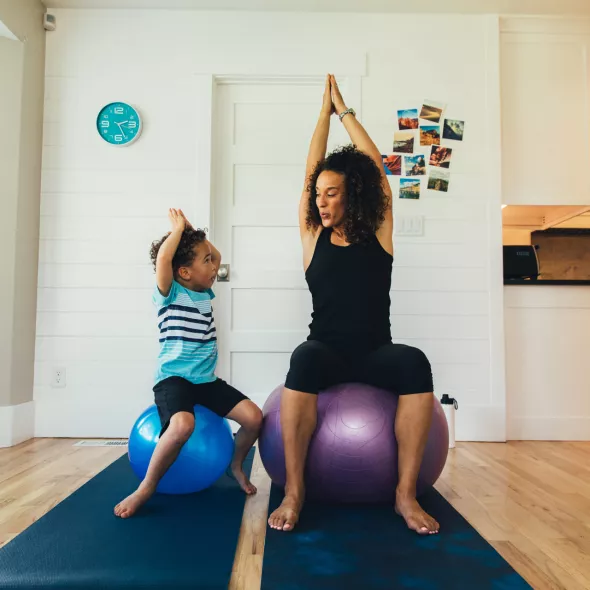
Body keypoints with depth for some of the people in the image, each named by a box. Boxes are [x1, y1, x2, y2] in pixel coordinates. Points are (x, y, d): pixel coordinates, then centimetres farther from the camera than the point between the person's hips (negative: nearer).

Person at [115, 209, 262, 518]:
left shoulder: (204, 293, 11)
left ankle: (236, 464, 21)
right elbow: (163, 258, -27)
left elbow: (217, 256, 22)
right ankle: (146, 488, -14)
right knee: (183, 424, -37)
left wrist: (192, 231, 11)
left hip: (207, 379, 7)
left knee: (254, 416, -9)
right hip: (173, 378, -7)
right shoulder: (169, 293, -8)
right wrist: (179, 228, -11)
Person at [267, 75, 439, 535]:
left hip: (375, 354, 0)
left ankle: (407, 492, -23)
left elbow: (376, 166, 7)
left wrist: (344, 110, 17)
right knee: (304, 359, -35)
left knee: (415, 363, -33)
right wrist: (325, 112, 16)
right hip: (328, 353, 0)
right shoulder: (314, 237, 8)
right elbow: (311, 172, 8)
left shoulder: (378, 232, 6)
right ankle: (294, 489, -27)